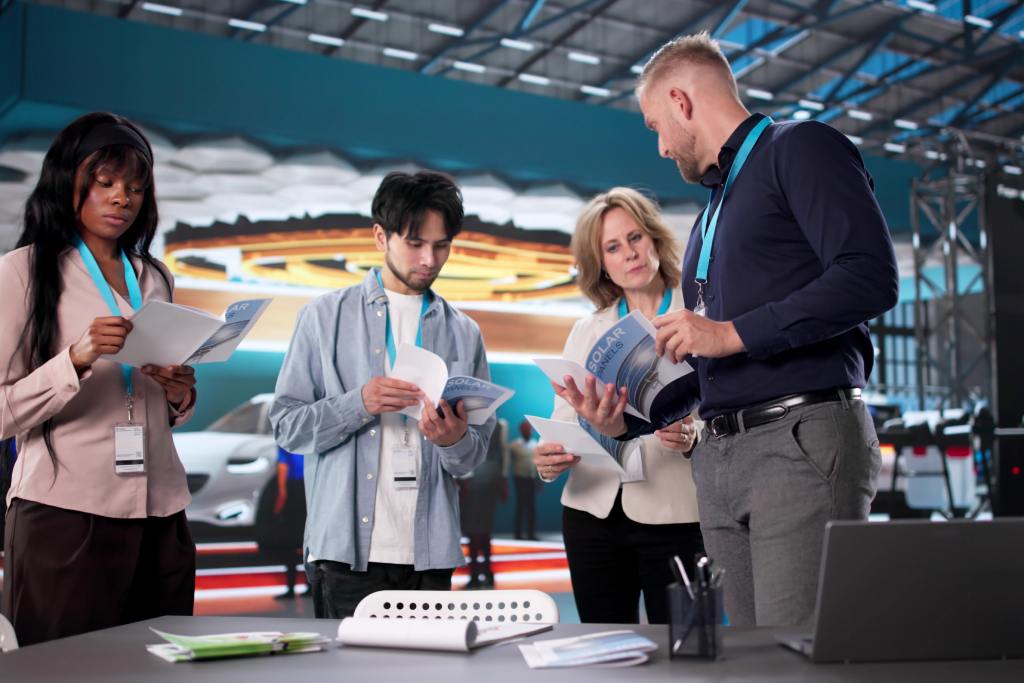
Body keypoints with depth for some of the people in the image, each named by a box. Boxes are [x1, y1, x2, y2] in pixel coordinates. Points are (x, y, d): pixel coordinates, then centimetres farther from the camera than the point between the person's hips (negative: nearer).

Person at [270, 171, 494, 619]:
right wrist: (359, 404, -17)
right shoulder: (326, 317, 4)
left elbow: (473, 458, 11)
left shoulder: (463, 334, 11)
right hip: (346, 549, -2)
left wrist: (455, 439, -11)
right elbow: (287, 426, -1)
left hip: (429, 553, 2)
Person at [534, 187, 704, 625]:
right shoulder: (585, 333, 14)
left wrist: (692, 439, -25)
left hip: (674, 515, -3)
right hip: (593, 512, 3)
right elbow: (563, 422, 8)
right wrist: (548, 461, -13)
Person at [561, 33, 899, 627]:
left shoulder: (800, 149, 1)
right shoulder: (712, 213, 27)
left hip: (802, 440, -8)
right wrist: (626, 422, 13)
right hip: (719, 456, 8)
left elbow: (871, 278, -15)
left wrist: (733, 333, -13)